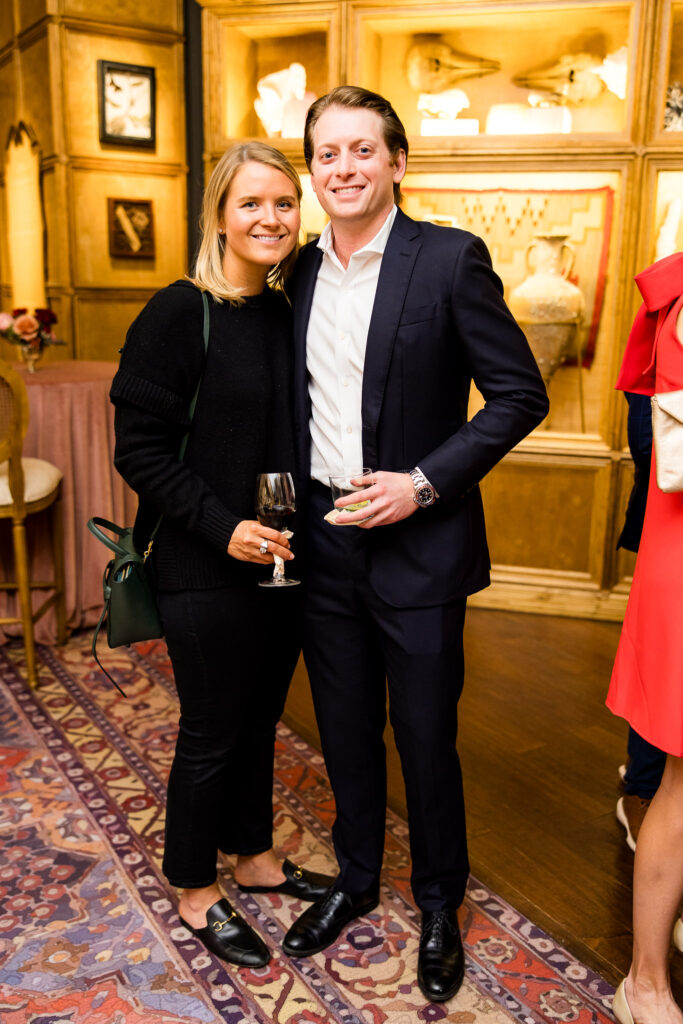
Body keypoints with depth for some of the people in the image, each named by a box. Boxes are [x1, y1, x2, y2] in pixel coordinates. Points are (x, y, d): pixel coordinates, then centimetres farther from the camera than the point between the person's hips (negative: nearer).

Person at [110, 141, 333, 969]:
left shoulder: (288, 314, 7)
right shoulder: (180, 313, -12)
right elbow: (140, 450, -14)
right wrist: (222, 526, -22)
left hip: (282, 560, 6)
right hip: (206, 569, -6)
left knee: (260, 716, 19)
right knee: (212, 731, 8)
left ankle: (254, 856, 41)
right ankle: (195, 892, 31)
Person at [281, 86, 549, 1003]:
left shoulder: (451, 259, -8)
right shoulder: (301, 272, 7)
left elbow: (520, 394, -9)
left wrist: (425, 482, -16)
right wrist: (290, 501, 4)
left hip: (419, 546, -4)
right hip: (322, 546, 5)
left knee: (426, 739, 10)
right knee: (345, 730, 18)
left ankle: (440, 903, 35)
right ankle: (356, 878, 42)